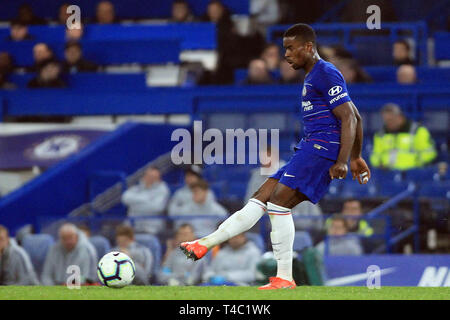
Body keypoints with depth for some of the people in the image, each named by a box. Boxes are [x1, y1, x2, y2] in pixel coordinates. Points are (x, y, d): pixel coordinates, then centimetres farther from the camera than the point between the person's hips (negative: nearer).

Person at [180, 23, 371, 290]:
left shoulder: (326, 74, -9)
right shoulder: (313, 77, 23)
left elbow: (350, 118, -15)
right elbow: (356, 117, 29)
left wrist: (342, 161, -22)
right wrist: (356, 157, 32)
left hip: (323, 148, -10)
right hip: (309, 150, 10)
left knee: (279, 203, -17)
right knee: (261, 198, 4)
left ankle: (285, 278, -15)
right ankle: (204, 244, 0)